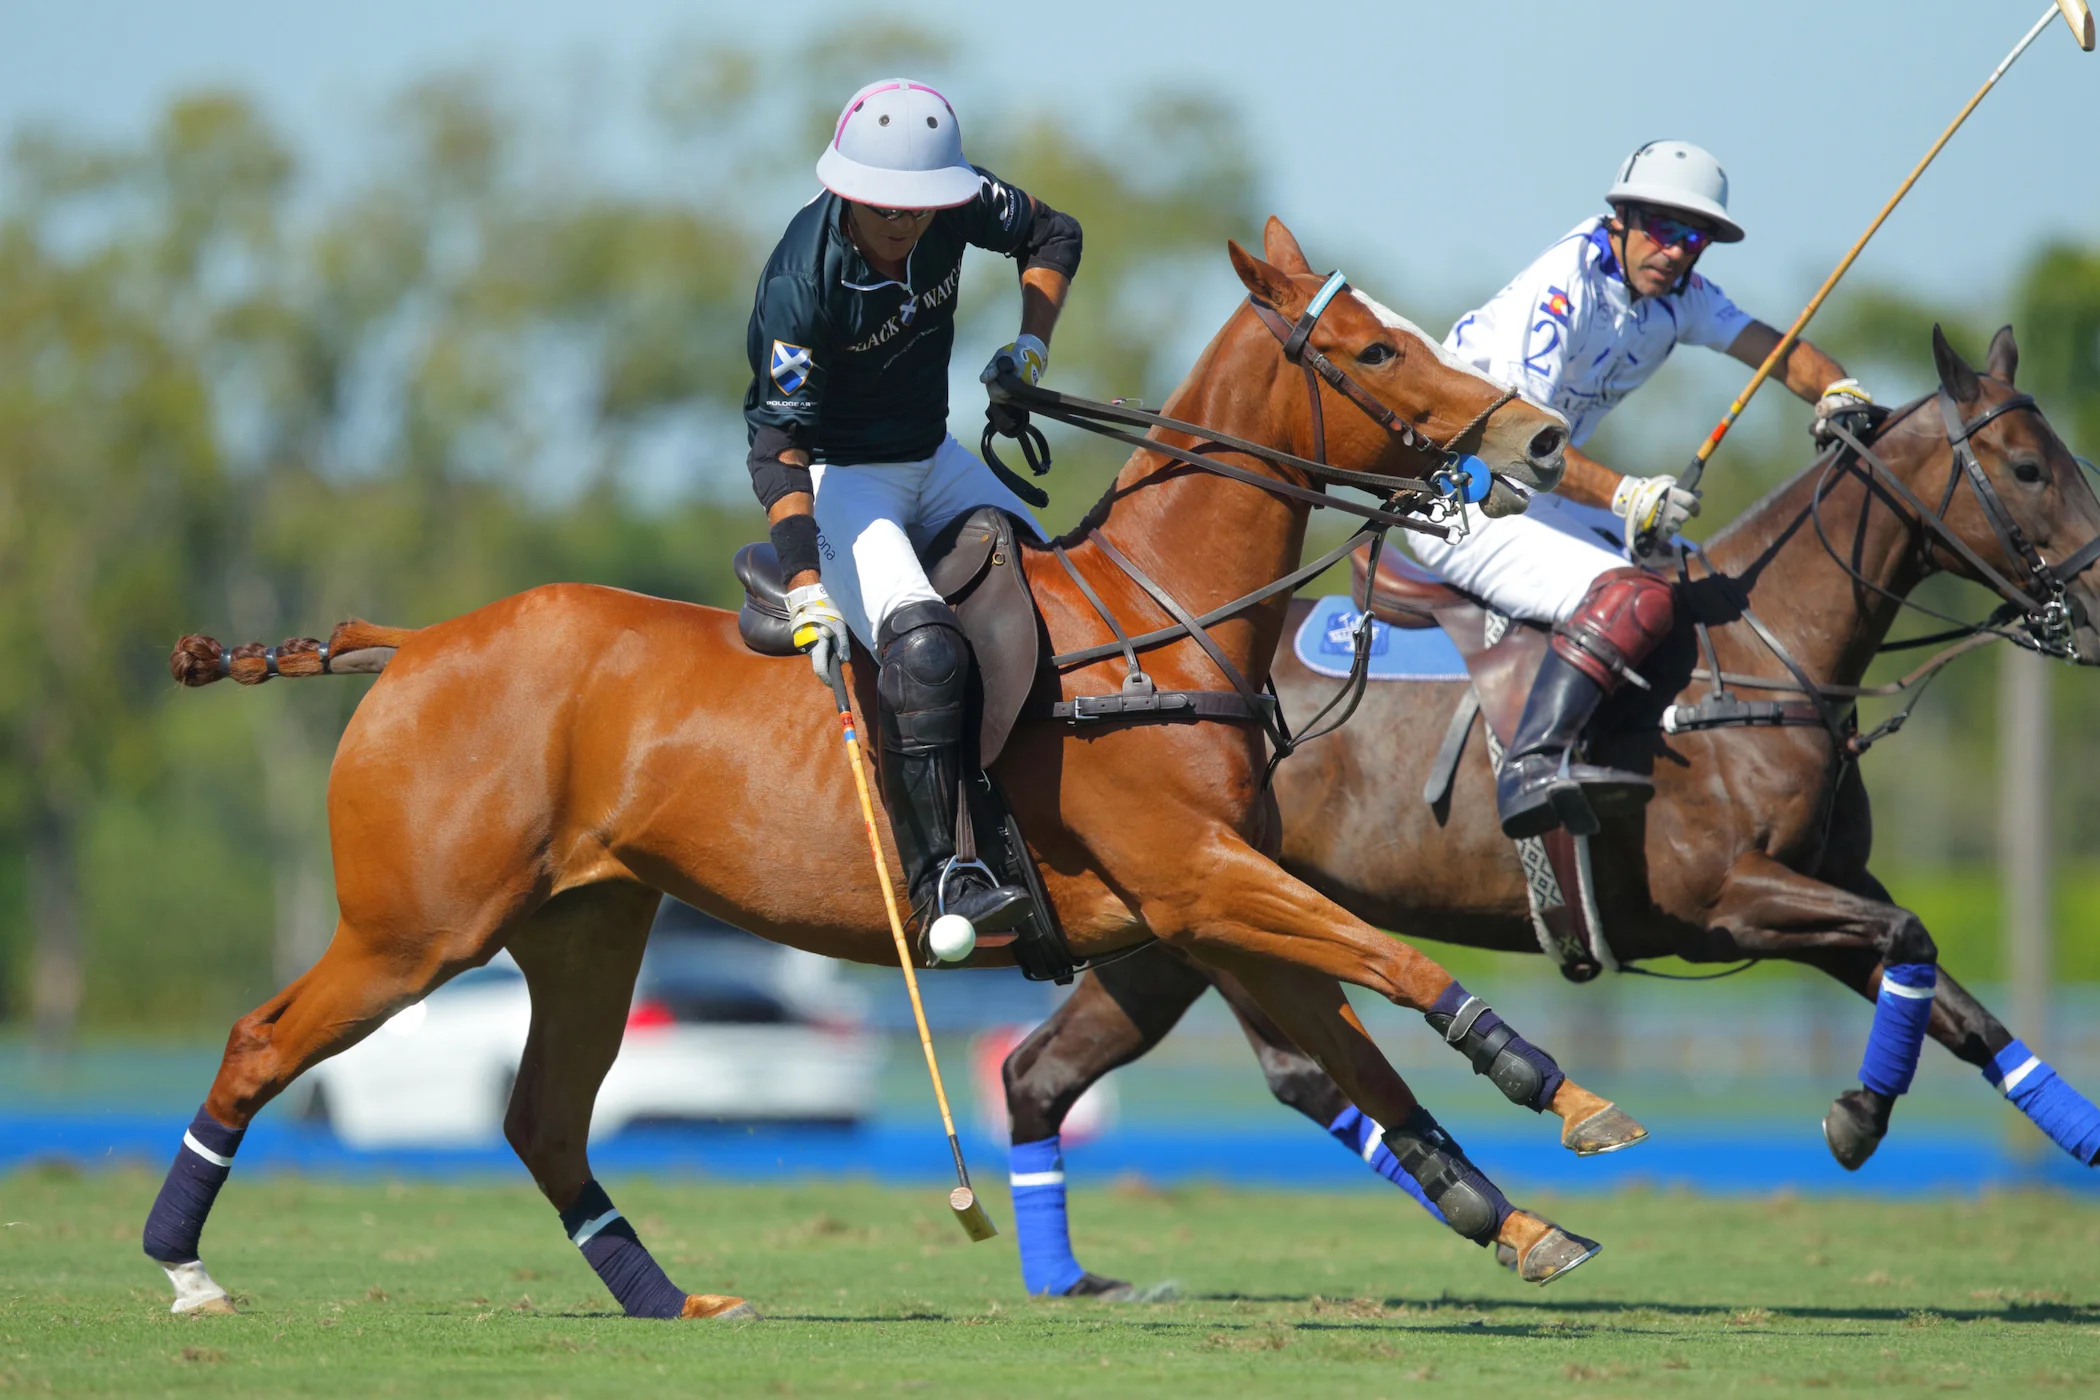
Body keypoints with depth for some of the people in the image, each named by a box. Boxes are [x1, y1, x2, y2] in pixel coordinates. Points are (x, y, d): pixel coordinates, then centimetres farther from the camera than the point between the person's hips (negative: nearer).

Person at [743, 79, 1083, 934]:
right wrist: (807, 595, -43)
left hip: (933, 461, 7)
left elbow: (1051, 235, 10)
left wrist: (1030, 349, -5)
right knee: (921, 642, -28)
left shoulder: (956, 207, -13)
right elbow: (777, 447, -34)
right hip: (835, 478, -7)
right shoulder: (802, 283, -29)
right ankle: (935, 876, -24)